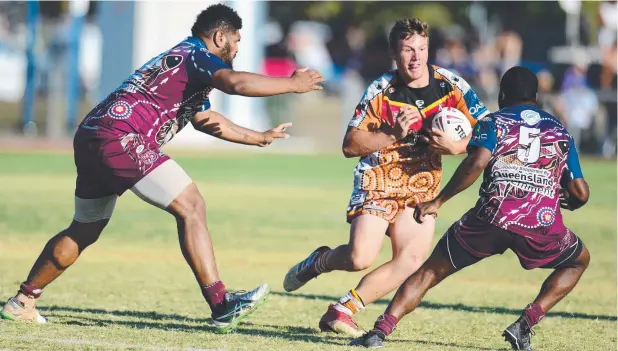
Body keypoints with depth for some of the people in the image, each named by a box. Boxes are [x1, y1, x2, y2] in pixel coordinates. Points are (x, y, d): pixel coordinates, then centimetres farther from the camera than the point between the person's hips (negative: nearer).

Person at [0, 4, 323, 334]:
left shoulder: (181, 58, 29)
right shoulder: (197, 56, -2)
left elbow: (205, 119, 44)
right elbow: (236, 83, -24)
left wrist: (261, 138, 49)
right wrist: (293, 84, -16)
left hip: (91, 137, 10)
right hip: (122, 138, -10)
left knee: (84, 231, 23)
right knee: (191, 207, -12)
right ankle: (221, 306, -20)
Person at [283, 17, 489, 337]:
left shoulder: (451, 85, -5)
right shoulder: (381, 91, -11)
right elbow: (350, 146, -12)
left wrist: (454, 146, -19)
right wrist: (393, 134, -25)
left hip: (422, 186, 3)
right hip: (378, 180, -3)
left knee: (412, 261, -12)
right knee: (360, 257, -18)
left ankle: (343, 310, -2)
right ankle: (318, 262, 16)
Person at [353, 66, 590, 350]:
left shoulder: (492, 122, 13)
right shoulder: (560, 131, 21)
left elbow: (477, 163, -8)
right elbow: (580, 193, 16)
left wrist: (438, 201, -4)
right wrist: (564, 203, 39)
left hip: (492, 216, -1)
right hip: (542, 223, 1)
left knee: (432, 270, 15)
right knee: (578, 261, 29)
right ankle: (526, 324, 11)